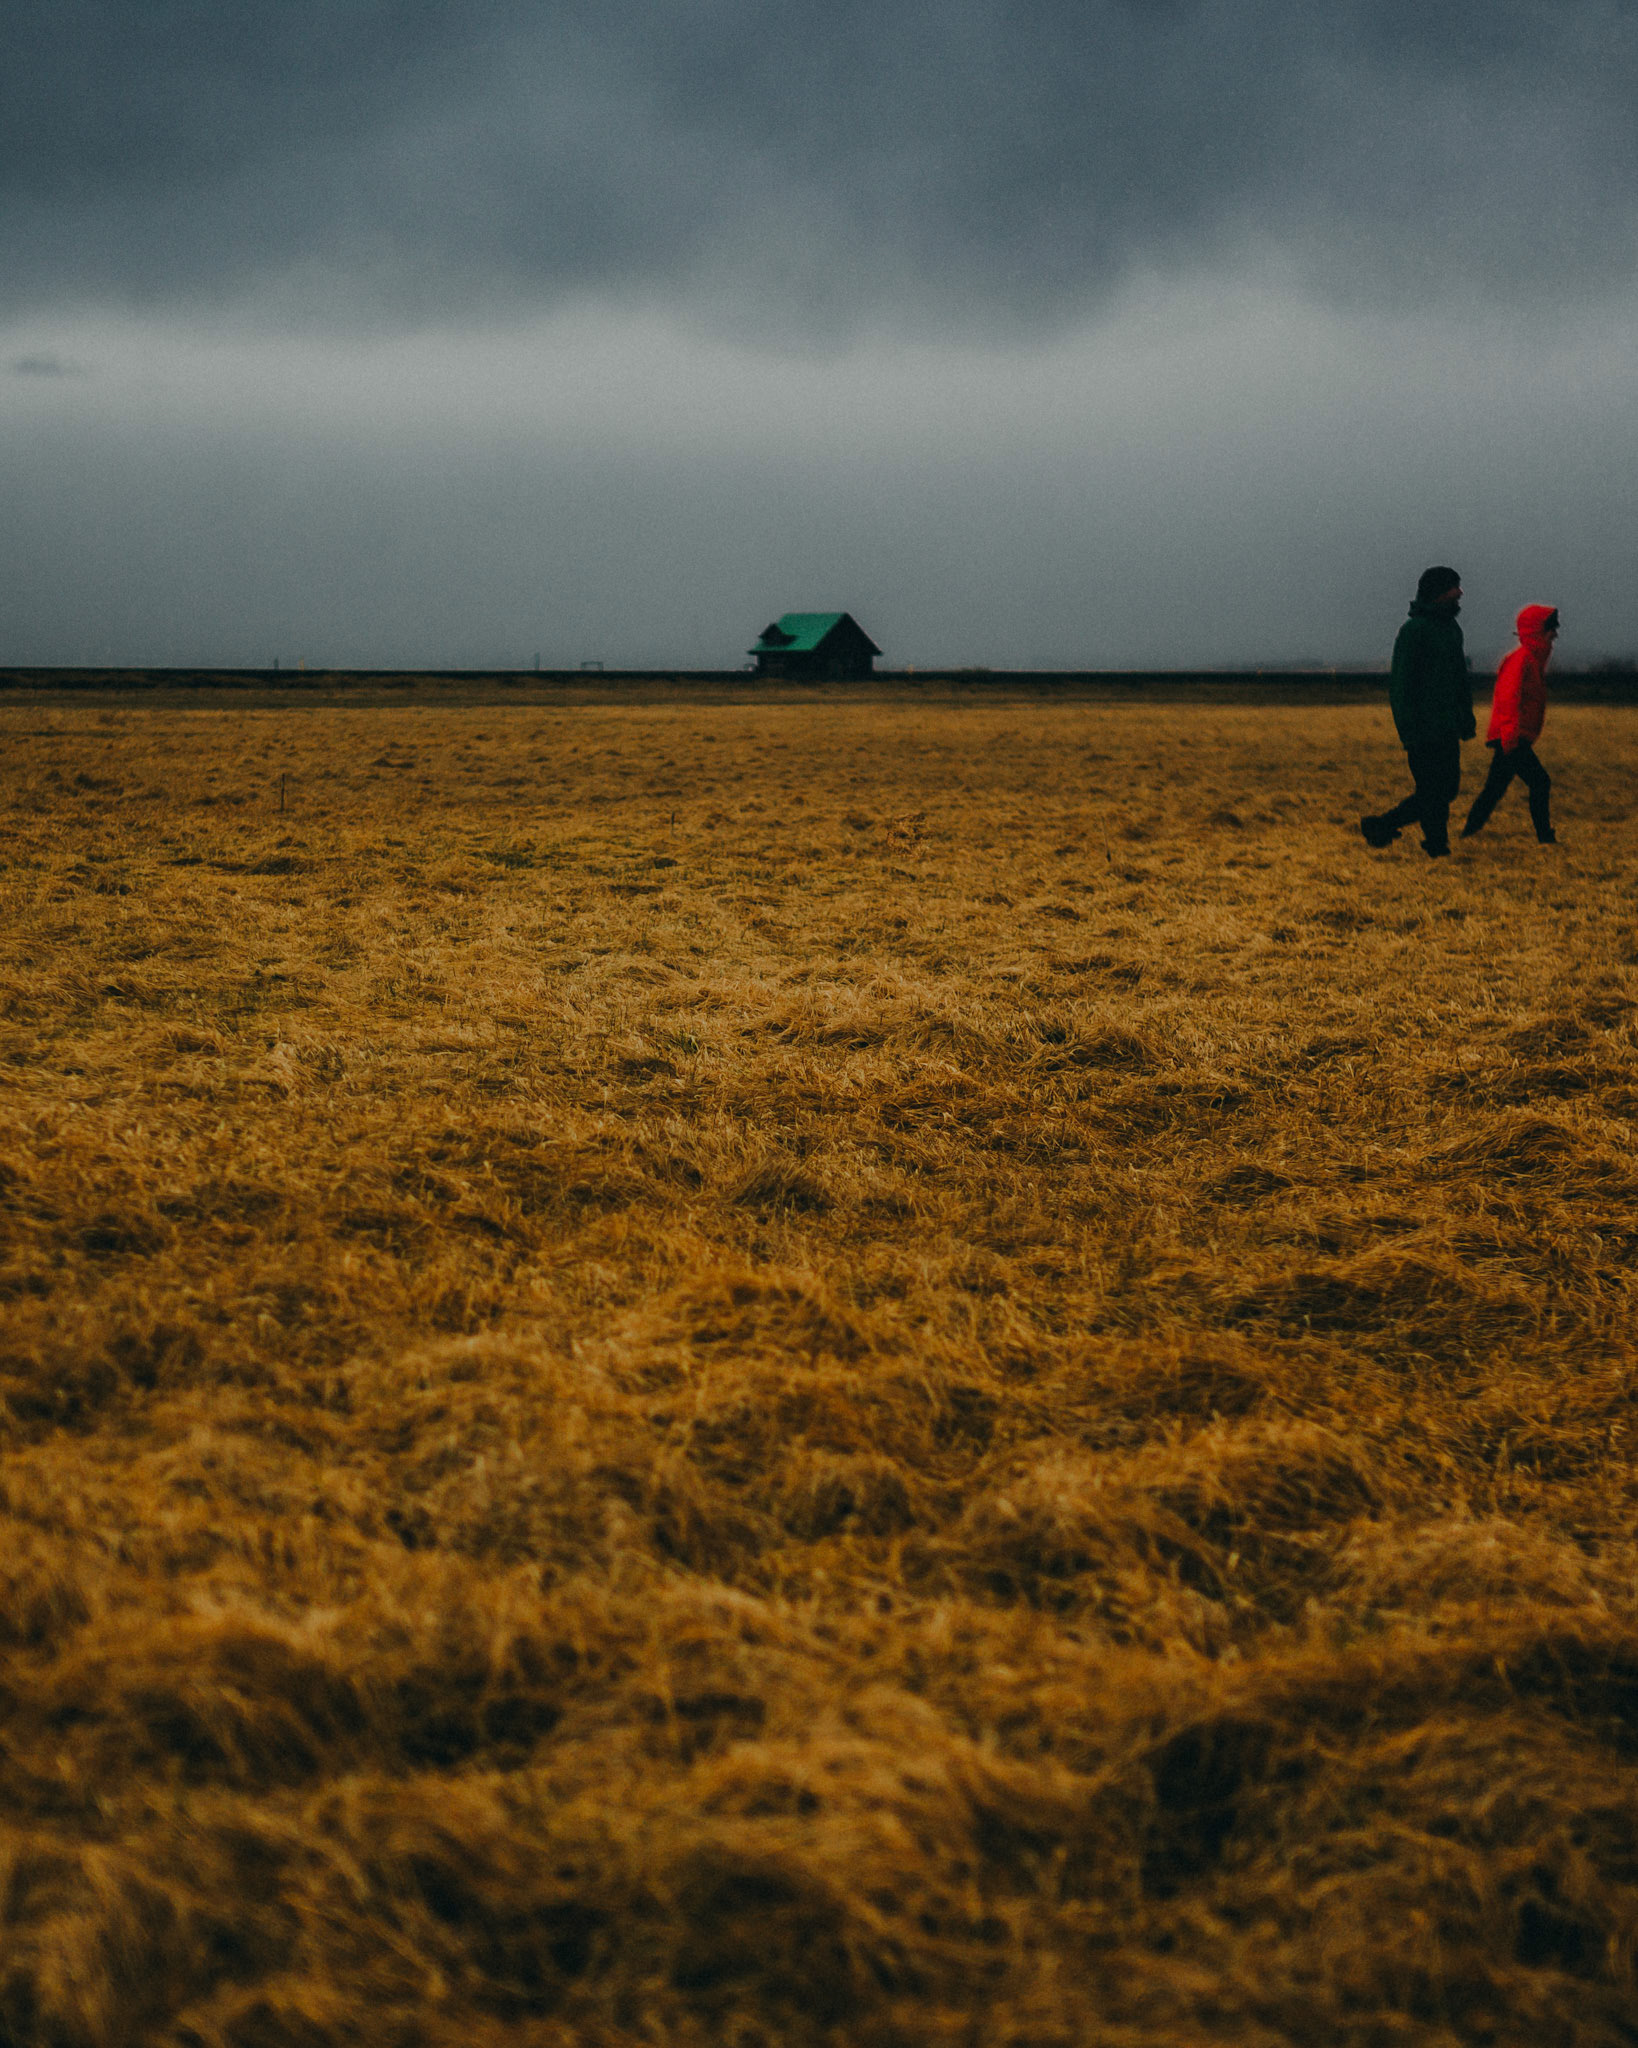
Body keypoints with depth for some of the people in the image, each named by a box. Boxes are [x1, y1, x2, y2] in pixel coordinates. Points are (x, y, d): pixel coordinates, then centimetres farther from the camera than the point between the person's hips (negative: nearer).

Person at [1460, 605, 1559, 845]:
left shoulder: (1534, 659, 19)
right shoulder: (1521, 658, -13)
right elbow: (1508, 697, -22)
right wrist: (1510, 734, -29)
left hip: (1511, 740, 10)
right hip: (1512, 739, -10)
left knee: (1495, 787, 13)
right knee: (1540, 782, -12)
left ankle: (1470, 831, 19)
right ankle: (1545, 836, -10)